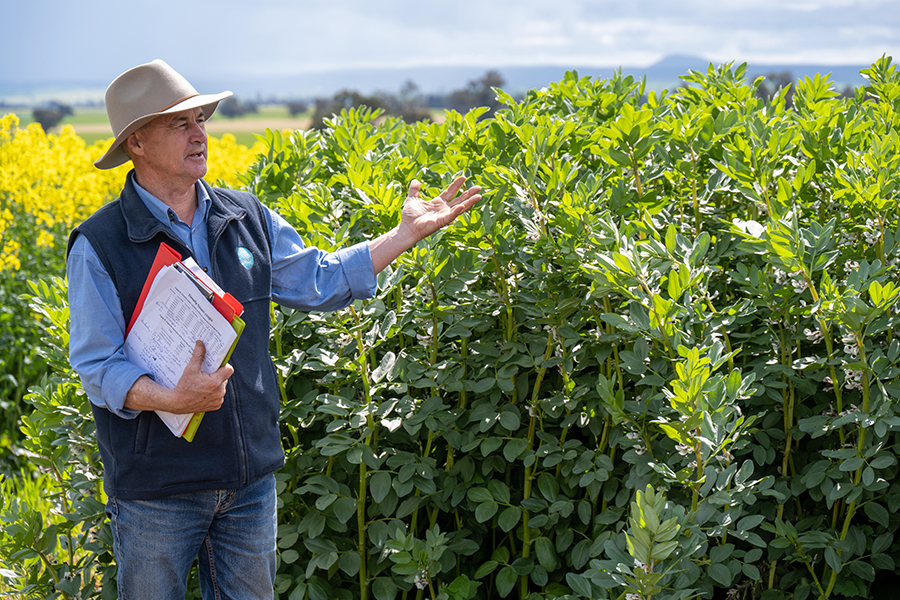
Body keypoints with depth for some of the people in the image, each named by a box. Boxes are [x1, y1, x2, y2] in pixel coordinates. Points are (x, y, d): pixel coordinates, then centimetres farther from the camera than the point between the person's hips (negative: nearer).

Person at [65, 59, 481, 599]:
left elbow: (320, 281, 10)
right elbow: (98, 368, -12)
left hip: (251, 475, 4)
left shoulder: (248, 220, 4)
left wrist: (409, 232, 5)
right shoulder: (99, 246, -10)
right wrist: (172, 400, -30)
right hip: (157, 488, -4)